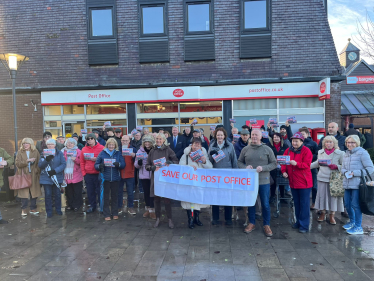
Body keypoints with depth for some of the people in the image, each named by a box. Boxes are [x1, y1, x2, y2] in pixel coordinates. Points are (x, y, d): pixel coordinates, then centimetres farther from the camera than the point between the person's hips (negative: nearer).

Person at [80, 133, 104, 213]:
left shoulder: (101, 148, -3)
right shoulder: (84, 149, 7)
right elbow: (82, 162, 10)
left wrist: (96, 159, -17)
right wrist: (83, 173, 4)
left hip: (98, 173, -3)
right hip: (88, 174, 3)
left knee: (100, 191, 2)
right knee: (90, 191, 11)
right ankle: (92, 206, 25)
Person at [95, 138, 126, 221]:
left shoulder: (118, 154, 6)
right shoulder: (102, 153, 4)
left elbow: (123, 164, 0)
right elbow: (96, 165, 4)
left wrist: (118, 164, -22)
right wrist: (100, 166, -19)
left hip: (115, 178, 1)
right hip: (105, 178, -1)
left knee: (115, 196, 9)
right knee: (106, 197, 4)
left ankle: (115, 213, 21)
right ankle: (106, 214, 14)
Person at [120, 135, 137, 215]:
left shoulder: (133, 149, 3)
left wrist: (134, 156, -20)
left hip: (130, 174, -1)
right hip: (119, 174, 1)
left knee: (130, 192, 5)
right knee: (119, 192, 10)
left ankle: (130, 207, 17)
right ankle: (119, 207, 24)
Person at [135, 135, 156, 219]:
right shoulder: (140, 151, 4)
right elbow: (136, 165, 6)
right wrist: (139, 163, -16)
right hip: (143, 175, 3)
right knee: (146, 192, 12)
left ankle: (152, 211, 9)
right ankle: (147, 209, 27)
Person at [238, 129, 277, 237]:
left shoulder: (267, 149, -2)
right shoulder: (245, 149, 3)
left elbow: (274, 163, -2)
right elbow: (239, 162, 8)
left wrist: (263, 168, -17)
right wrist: (245, 167, -12)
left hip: (264, 181, -2)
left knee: (265, 204, 7)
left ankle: (266, 225, 23)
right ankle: (251, 223, 29)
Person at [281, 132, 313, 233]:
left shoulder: (306, 151, -8)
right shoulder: (288, 150, 7)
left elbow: (307, 165, -16)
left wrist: (296, 164, -30)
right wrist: (284, 171, -8)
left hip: (304, 182, -5)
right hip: (293, 181, 6)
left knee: (304, 204, 1)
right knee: (296, 203, 16)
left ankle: (304, 225, 9)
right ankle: (298, 222, 29)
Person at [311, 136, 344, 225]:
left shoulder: (340, 153, -5)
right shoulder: (320, 152, 7)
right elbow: (317, 163, 19)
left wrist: (336, 167, -19)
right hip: (322, 178, 3)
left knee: (333, 196, 5)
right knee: (322, 196, 9)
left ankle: (332, 216, 20)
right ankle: (322, 214, 25)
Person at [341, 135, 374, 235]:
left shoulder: (362, 153, -7)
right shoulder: (346, 154, 14)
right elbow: (343, 168, 19)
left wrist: (355, 173, -17)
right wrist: (345, 172, -4)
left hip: (358, 184, -7)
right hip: (347, 184, 7)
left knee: (355, 205, -2)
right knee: (347, 204, 14)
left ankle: (358, 227, 13)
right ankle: (352, 222, 36)